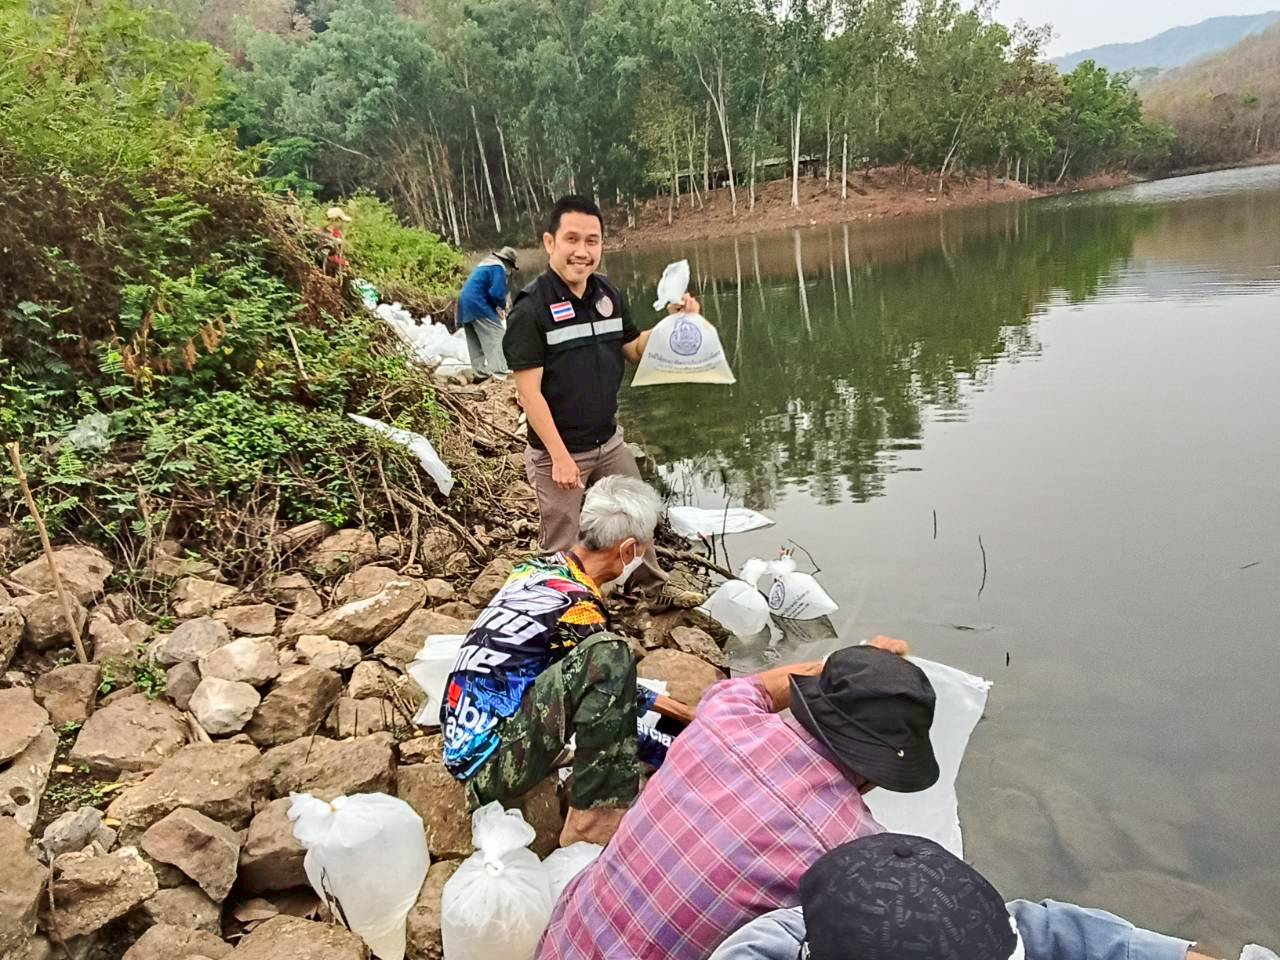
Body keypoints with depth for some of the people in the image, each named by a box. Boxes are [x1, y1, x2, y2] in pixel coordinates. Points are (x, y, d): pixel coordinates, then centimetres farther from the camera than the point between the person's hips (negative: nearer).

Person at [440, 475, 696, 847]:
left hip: (467, 741, 9)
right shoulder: (575, 608, -19)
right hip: (492, 765, -9)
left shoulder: (538, 567, 6)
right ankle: (595, 820, -17)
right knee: (608, 654, -25)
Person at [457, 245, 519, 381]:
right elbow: (496, 293, -19)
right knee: (496, 335, -10)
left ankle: (480, 372, 17)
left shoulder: (484, 264, 22)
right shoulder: (499, 268, -8)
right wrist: (502, 306, 2)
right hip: (478, 304, -10)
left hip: (465, 303, 10)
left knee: (475, 341, 13)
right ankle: (500, 372, -17)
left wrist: (498, 306, 12)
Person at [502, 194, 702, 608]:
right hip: (558, 451, -6)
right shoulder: (530, 309, -19)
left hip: (609, 441, 7)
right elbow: (529, 391, -19)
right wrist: (560, 456, -21)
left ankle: (655, 586, 43)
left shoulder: (610, 295, 0)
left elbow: (635, 350, 10)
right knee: (563, 544, 9)